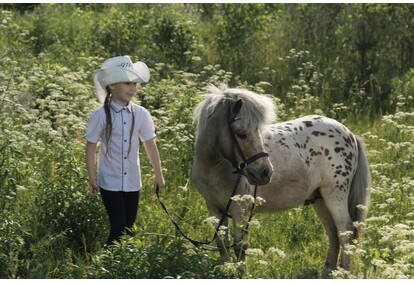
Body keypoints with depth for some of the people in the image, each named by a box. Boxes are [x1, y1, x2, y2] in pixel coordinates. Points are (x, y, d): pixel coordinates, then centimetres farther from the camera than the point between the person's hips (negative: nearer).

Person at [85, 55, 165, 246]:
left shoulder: (140, 114, -2)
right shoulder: (100, 116, -11)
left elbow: (150, 146, 7)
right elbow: (91, 148, -5)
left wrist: (158, 175, 9)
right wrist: (92, 180, -6)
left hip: (132, 182, 4)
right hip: (110, 183, -4)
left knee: (129, 228, 9)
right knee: (118, 229, -9)